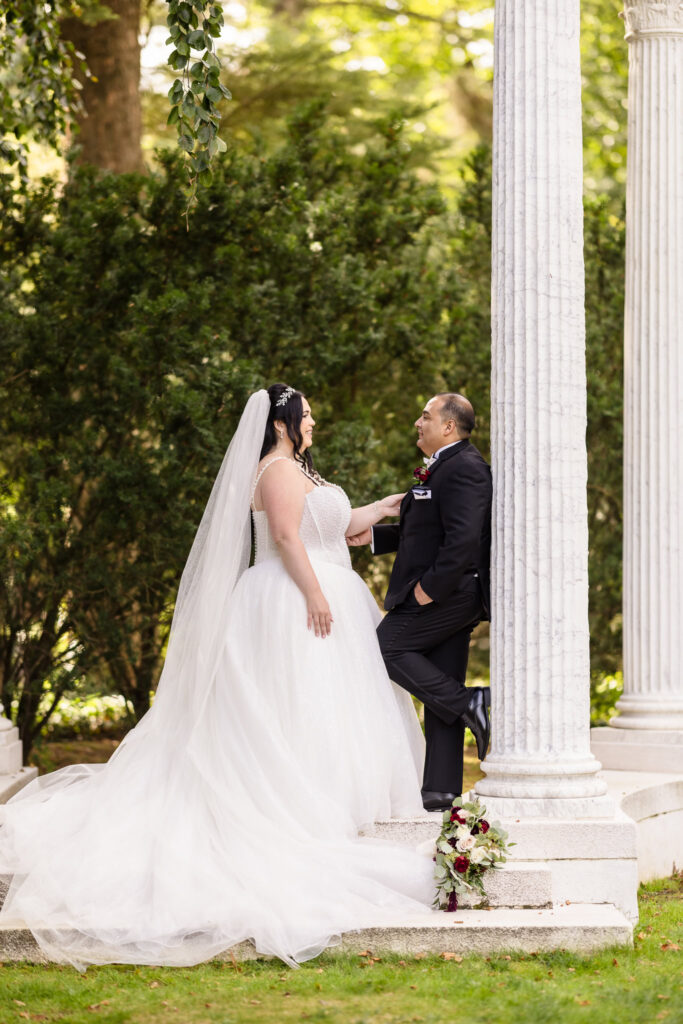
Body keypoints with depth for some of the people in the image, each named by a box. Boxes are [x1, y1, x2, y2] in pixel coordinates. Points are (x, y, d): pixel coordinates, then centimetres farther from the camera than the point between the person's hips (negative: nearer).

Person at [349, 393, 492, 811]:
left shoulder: (463, 468, -15)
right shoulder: (448, 466, 18)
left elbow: (463, 538, -25)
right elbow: (428, 531, 25)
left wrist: (431, 586, -22)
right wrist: (373, 535, 21)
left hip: (448, 592, -10)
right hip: (452, 595, 10)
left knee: (388, 647, -4)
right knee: (441, 687, 8)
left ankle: (470, 704, -6)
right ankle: (442, 789, 8)